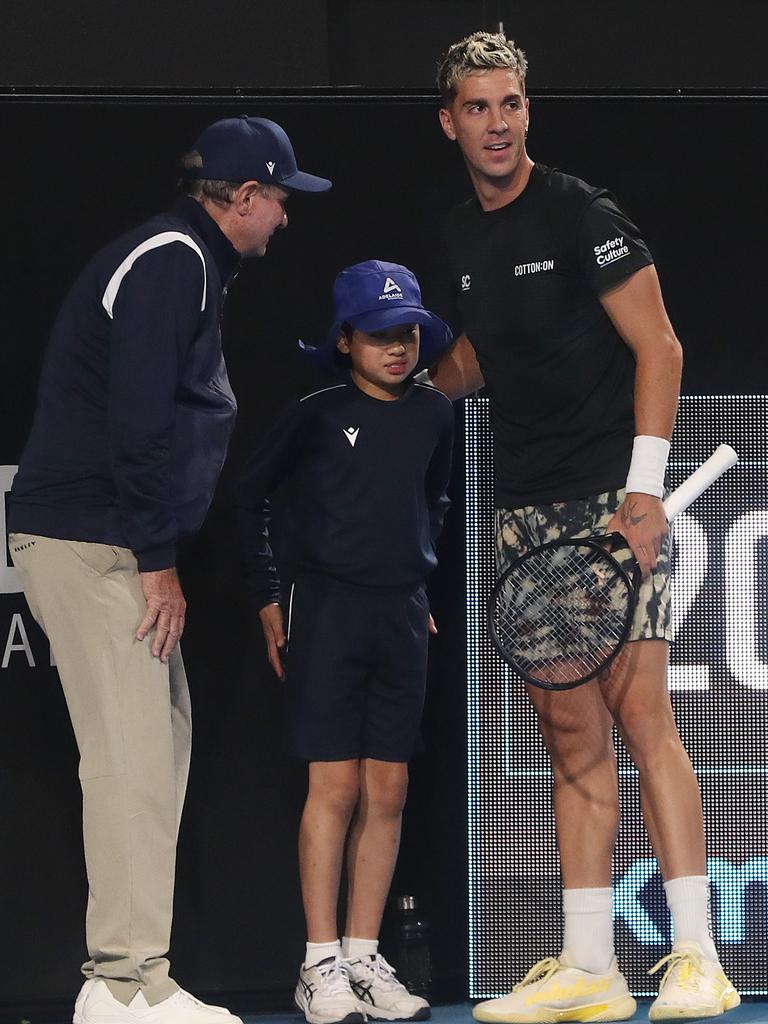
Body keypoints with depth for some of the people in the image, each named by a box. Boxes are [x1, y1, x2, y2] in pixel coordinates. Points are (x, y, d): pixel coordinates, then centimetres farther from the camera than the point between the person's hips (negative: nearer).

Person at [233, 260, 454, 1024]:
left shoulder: (433, 415, 7)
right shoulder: (315, 416, -5)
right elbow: (249, 496, 4)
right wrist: (266, 601, 2)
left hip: (402, 617, 5)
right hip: (327, 610, -4)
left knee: (387, 791, 3)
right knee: (334, 787, -6)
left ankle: (364, 961, 9)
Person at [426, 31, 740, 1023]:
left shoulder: (580, 215, -6)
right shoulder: (463, 237, 14)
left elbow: (658, 348, -9)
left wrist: (643, 489, -16)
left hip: (610, 496, -6)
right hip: (524, 513, 6)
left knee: (638, 711, -12)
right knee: (570, 733, 4)